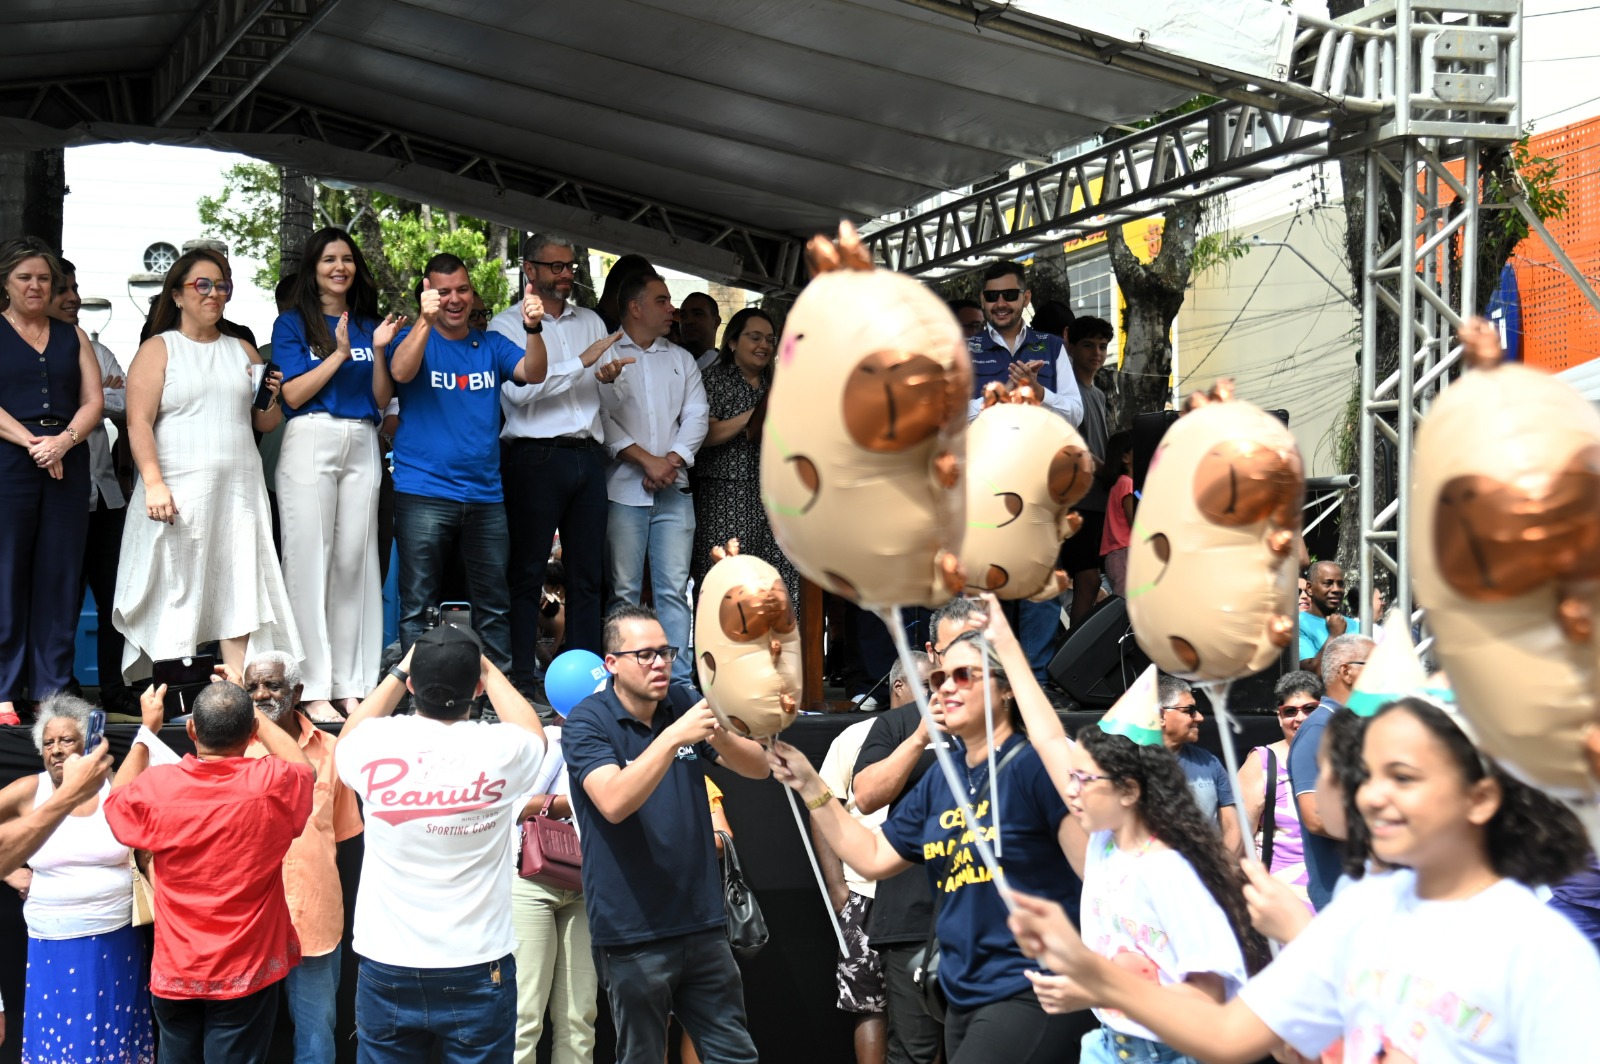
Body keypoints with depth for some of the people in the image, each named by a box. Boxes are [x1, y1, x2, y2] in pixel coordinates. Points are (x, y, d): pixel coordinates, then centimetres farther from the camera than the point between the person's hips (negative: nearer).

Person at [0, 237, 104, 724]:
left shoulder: (72, 336, 16)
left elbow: (94, 400, 8)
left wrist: (64, 440, -10)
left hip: (67, 461, 3)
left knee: (61, 578, 2)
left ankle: (52, 691, 6)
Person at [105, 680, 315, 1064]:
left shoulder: (155, 787, -14)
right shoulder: (271, 783, -18)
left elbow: (116, 801, 12)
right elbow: (305, 768, 8)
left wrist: (147, 730, 18)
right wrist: (251, 711, 14)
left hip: (174, 972, 2)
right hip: (246, 971, -2)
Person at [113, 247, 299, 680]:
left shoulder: (242, 351, 18)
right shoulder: (158, 349, 4)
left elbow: (264, 424, 21)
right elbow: (139, 423, -6)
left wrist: (271, 401, -2)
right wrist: (153, 483, -19)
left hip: (239, 489, 4)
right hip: (178, 493, -4)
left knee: (240, 596, -2)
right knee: (177, 599, -3)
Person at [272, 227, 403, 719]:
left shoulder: (369, 324, 16)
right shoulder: (292, 324, 5)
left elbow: (382, 399, 11)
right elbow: (293, 394, -6)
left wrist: (379, 350, -4)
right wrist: (341, 354, -10)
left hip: (361, 446, 4)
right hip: (311, 442, -4)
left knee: (355, 559, 3)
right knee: (310, 560, -6)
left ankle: (351, 684, 7)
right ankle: (313, 688, -4)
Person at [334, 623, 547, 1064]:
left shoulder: (376, 745, -8)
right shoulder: (500, 751, -11)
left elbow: (346, 739, 20)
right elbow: (533, 733, 17)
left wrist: (399, 671, 24)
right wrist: (487, 667, 25)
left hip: (387, 972, 1)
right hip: (478, 972, -1)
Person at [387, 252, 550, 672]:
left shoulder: (491, 345, 13)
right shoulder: (415, 339, 4)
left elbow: (533, 373, -3)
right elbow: (401, 371, -18)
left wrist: (533, 328, -22)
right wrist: (426, 320, -32)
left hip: (485, 494, 3)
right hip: (423, 493, -3)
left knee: (494, 605, 7)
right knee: (419, 605, -1)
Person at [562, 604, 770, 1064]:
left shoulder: (682, 703, 4)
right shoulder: (587, 722, -10)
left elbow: (758, 767, 0)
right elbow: (614, 802, -26)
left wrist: (721, 737, -21)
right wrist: (674, 737, -34)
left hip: (703, 922, 5)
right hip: (633, 932, -4)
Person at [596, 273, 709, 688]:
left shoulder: (681, 359, 19)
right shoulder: (606, 354, 4)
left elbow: (696, 417, 11)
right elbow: (602, 418, -5)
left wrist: (671, 461, -6)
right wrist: (647, 461, -11)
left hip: (674, 489, 4)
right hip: (624, 489, -4)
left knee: (674, 589, -1)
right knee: (624, 590, -3)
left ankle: (679, 681, -1)